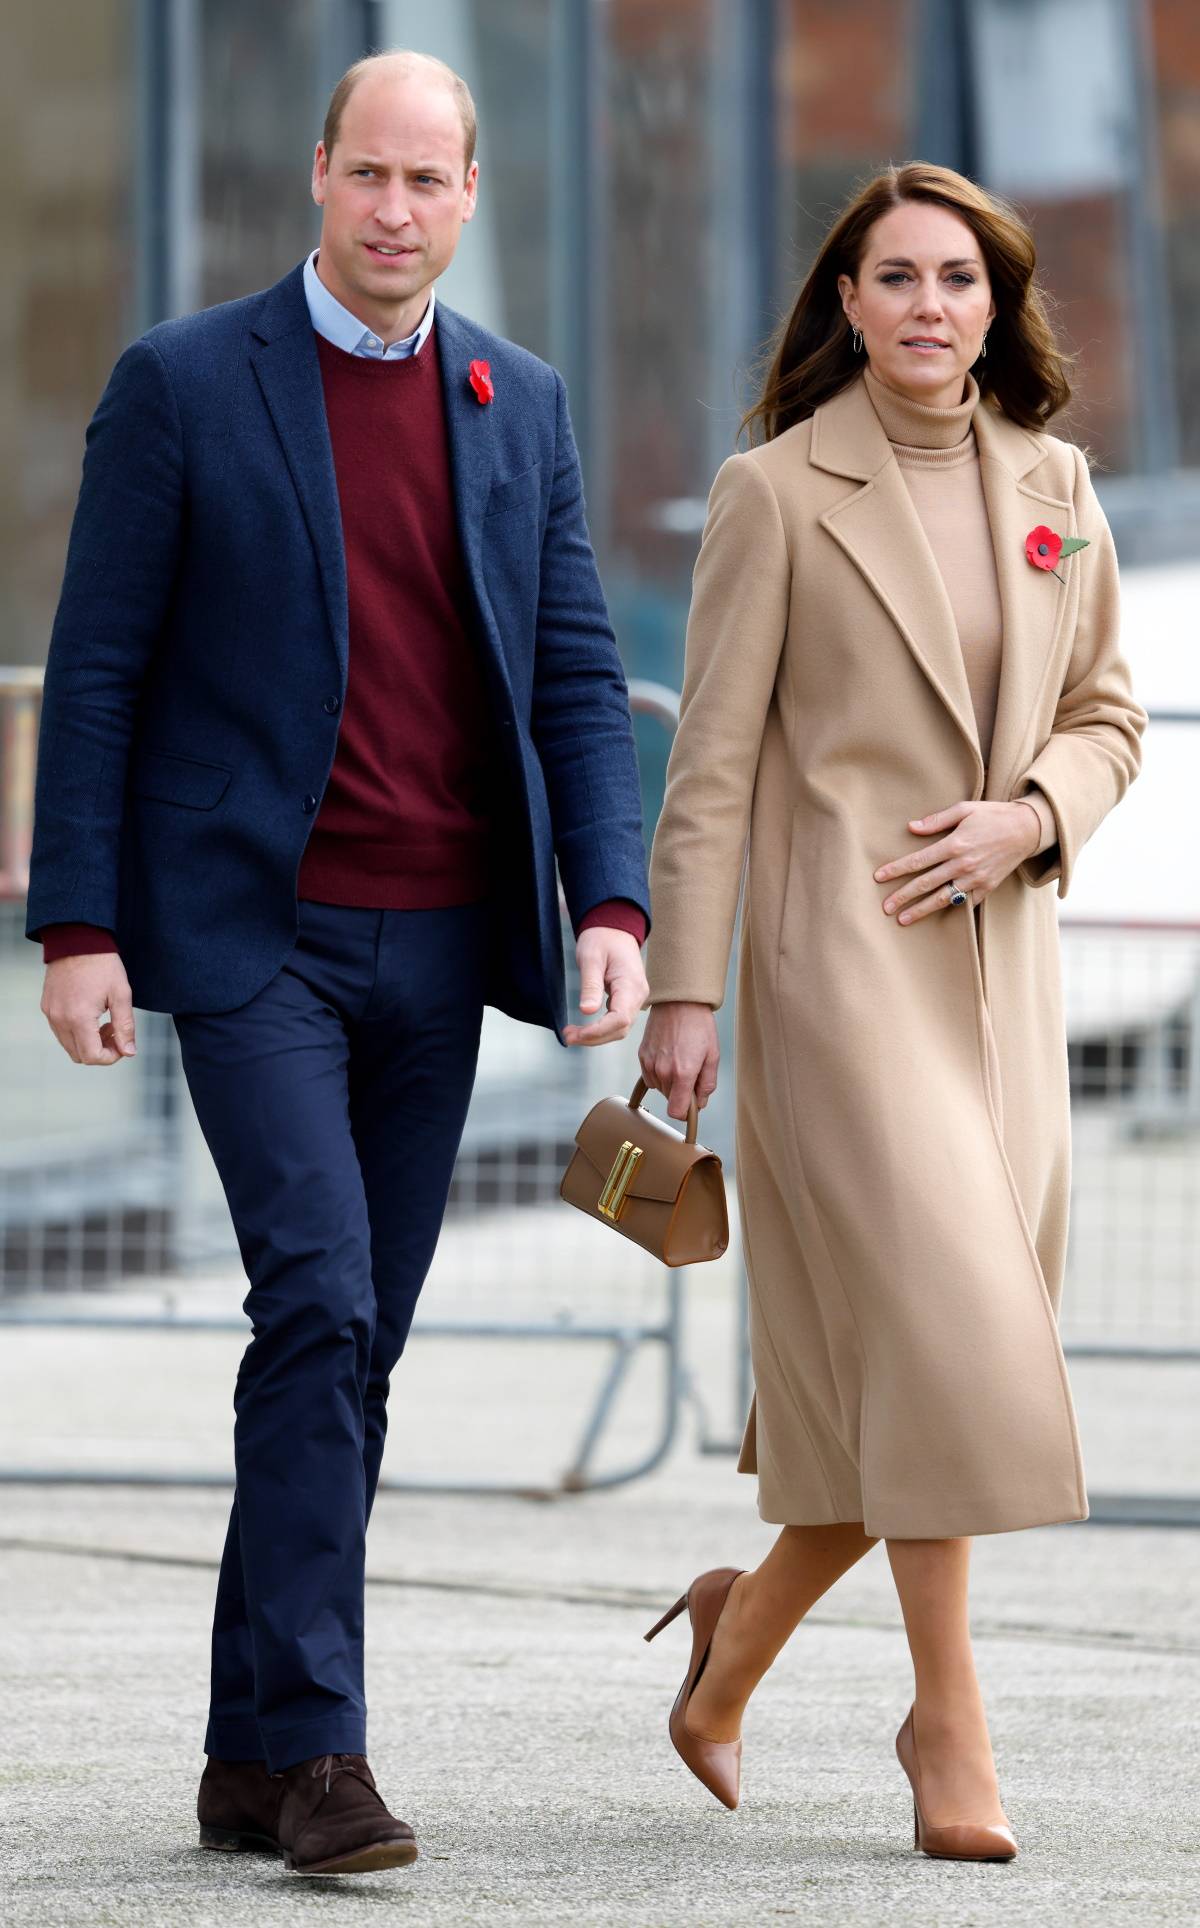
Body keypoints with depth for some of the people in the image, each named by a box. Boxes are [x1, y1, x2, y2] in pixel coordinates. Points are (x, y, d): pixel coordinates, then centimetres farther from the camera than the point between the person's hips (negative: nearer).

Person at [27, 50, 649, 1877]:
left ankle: (251, 1754, 13)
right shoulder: (184, 384, -2)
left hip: (437, 951, 5)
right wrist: (77, 930, -9)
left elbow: (575, 679, 9)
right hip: (256, 933, -5)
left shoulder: (521, 407, 10)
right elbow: (95, 669, -2)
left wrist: (611, 906, -4)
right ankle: (315, 1744, -15)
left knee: (354, 1342, 6)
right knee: (321, 1303, -17)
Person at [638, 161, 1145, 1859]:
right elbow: (713, 758, -4)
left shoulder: (1053, 489, 10)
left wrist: (1029, 815, -4)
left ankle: (740, 1637, 26)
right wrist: (681, 989, -8)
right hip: (840, 950, -5)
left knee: (937, 1361, 6)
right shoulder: (777, 493, -4)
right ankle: (947, 1712, -4)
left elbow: (1108, 716, 17)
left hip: (998, 954, 6)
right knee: (936, 1316, -14)